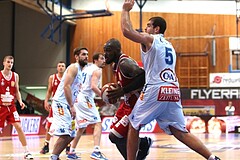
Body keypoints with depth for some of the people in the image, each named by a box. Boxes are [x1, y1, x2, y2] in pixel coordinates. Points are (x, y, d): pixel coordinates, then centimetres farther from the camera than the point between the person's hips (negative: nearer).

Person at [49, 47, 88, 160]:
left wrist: (72, 107, 18)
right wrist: (72, 106, -22)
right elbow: (66, 87, -20)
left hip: (67, 105, 10)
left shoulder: (80, 71, 20)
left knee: (71, 135, 11)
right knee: (64, 135, -16)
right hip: (61, 103, -10)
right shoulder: (74, 68, -9)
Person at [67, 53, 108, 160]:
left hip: (78, 98, 9)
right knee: (98, 123, -10)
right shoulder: (97, 70, -4)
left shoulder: (86, 68, 23)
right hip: (86, 99, -9)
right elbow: (93, 86, -19)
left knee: (81, 127, 16)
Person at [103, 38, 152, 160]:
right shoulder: (115, 65, 9)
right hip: (128, 103, 10)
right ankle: (144, 143, 26)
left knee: (115, 136, -11)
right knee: (114, 134, 13)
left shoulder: (125, 63, -22)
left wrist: (122, 91, -33)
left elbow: (144, 77, -35)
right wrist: (116, 92, 3)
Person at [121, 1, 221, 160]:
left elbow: (127, 30, -8)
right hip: (173, 91, 7)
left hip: (156, 90, -7)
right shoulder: (169, 46, 27)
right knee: (180, 132, 7)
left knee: (134, 127, 10)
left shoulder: (149, 39, 3)